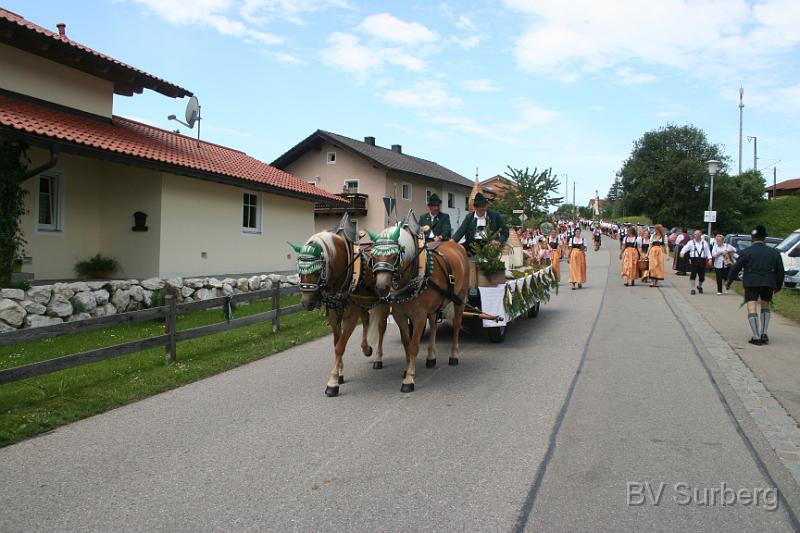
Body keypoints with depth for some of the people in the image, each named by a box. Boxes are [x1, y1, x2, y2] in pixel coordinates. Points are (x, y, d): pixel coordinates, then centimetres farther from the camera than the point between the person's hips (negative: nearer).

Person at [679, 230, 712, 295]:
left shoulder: (704, 243, 12)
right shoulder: (691, 242, 4)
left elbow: (708, 251, 11)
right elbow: (685, 247, -10)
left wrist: (709, 259, -3)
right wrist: (682, 253, -30)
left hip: (702, 261, 2)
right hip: (694, 260, -2)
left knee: (702, 276, 7)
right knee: (693, 275, -10)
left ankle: (699, 286, 35)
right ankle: (692, 289, -2)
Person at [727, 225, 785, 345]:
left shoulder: (746, 252, -3)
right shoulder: (774, 252, 8)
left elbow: (736, 268, -2)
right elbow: (780, 271, 12)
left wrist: (729, 281, 10)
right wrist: (778, 286, 22)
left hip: (751, 283, -4)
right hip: (768, 283, 4)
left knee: (752, 309, -4)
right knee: (765, 306, 22)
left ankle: (756, 337, -12)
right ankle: (764, 334, 16)